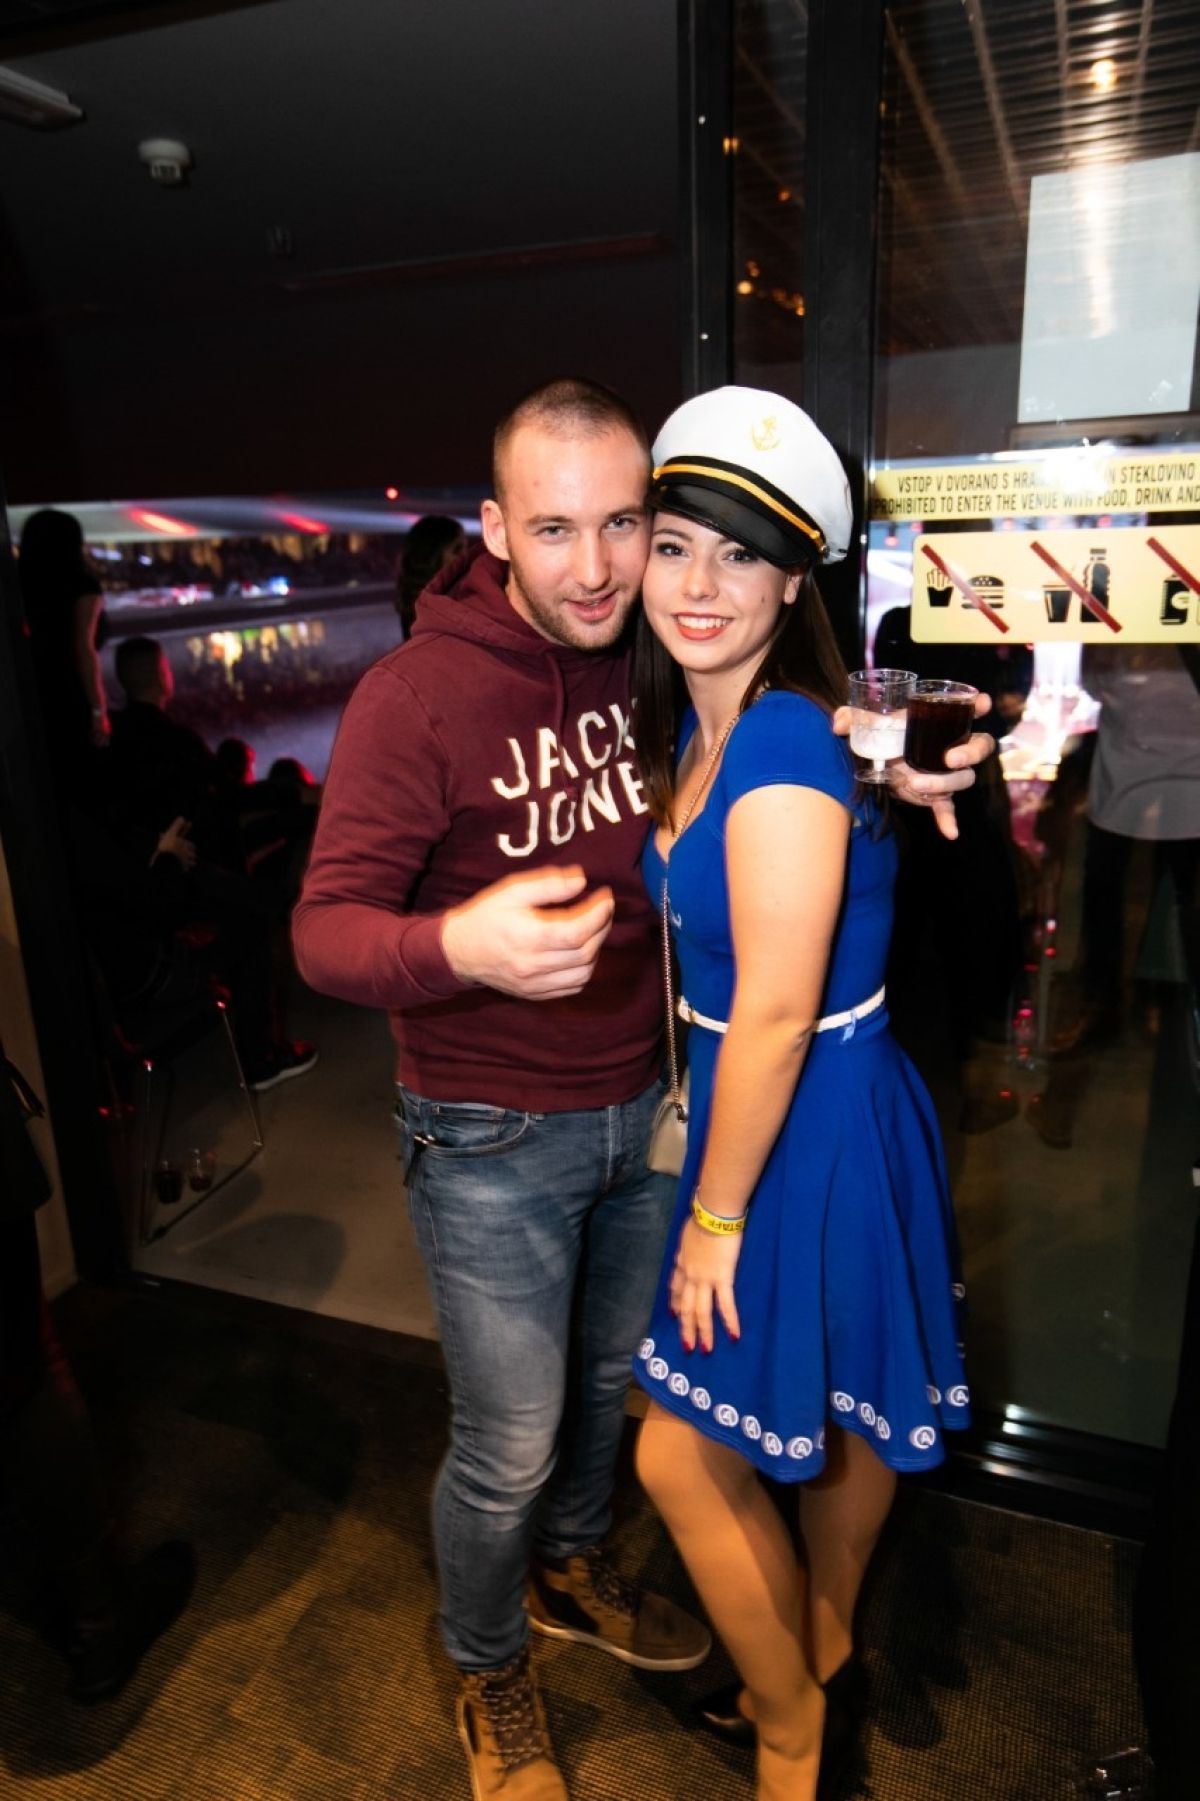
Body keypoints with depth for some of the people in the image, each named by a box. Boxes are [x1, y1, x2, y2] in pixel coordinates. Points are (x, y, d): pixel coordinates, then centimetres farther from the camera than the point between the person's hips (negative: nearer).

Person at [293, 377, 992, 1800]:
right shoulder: (418, 694, -19)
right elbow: (326, 929, -21)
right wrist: (458, 946, -43)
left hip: (645, 1107, 6)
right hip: (492, 1137, -5)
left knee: (609, 1376, 26)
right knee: (508, 1444, 11)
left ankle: (572, 1573, 56)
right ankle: (488, 1674, 44)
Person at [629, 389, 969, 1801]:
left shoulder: (783, 746, -25)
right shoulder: (699, 732, 4)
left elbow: (776, 1018, -24)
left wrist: (715, 1217, -15)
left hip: (813, 1135, -8)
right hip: (799, 1115, 8)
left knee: (683, 1451, 8)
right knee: (841, 1414, 27)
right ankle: (822, 1651, 52)